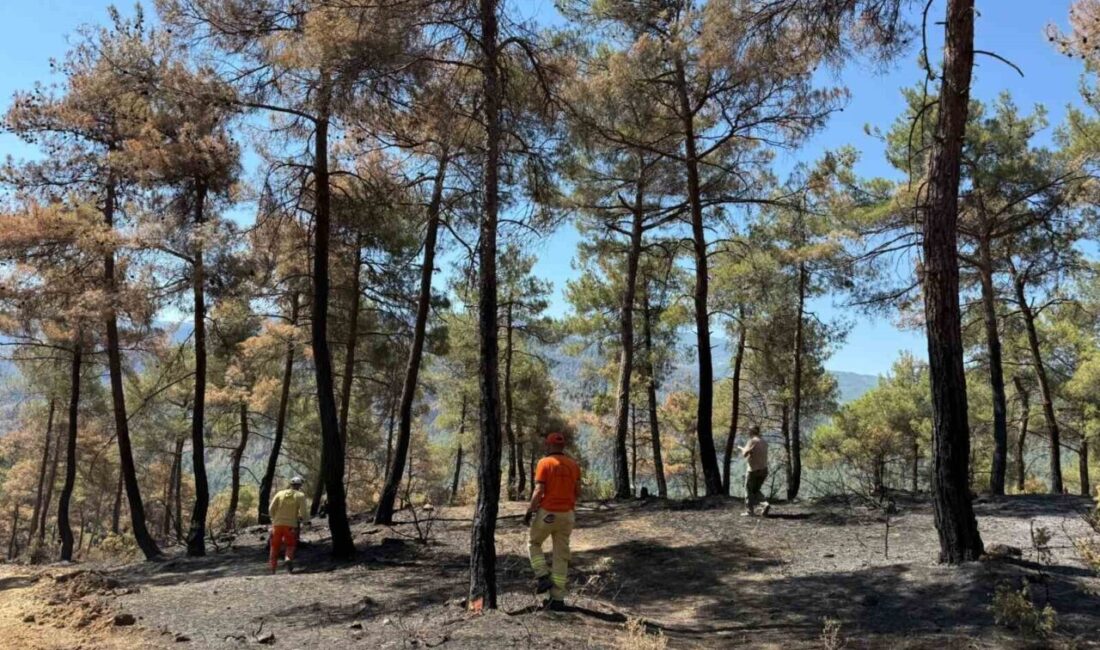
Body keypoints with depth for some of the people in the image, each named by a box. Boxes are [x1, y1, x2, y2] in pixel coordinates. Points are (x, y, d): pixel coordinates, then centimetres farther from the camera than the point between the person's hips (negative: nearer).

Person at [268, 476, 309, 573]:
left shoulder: (280, 493, 7)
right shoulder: (300, 496, 0)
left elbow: (271, 509, 2)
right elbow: (303, 512, -8)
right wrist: (307, 520, 11)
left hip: (278, 524, 2)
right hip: (291, 525, -2)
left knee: (275, 546, 15)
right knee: (291, 545, 13)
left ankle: (273, 567, 17)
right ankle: (289, 559, -15)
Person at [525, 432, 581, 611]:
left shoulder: (544, 463, -8)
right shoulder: (574, 465, 5)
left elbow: (538, 491, -15)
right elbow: (577, 491, 7)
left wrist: (529, 511, -7)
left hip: (547, 513, -4)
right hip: (566, 515, 4)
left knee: (534, 544, 21)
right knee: (561, 556, 9)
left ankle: (543, 577, 3)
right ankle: (557, 598, 9)